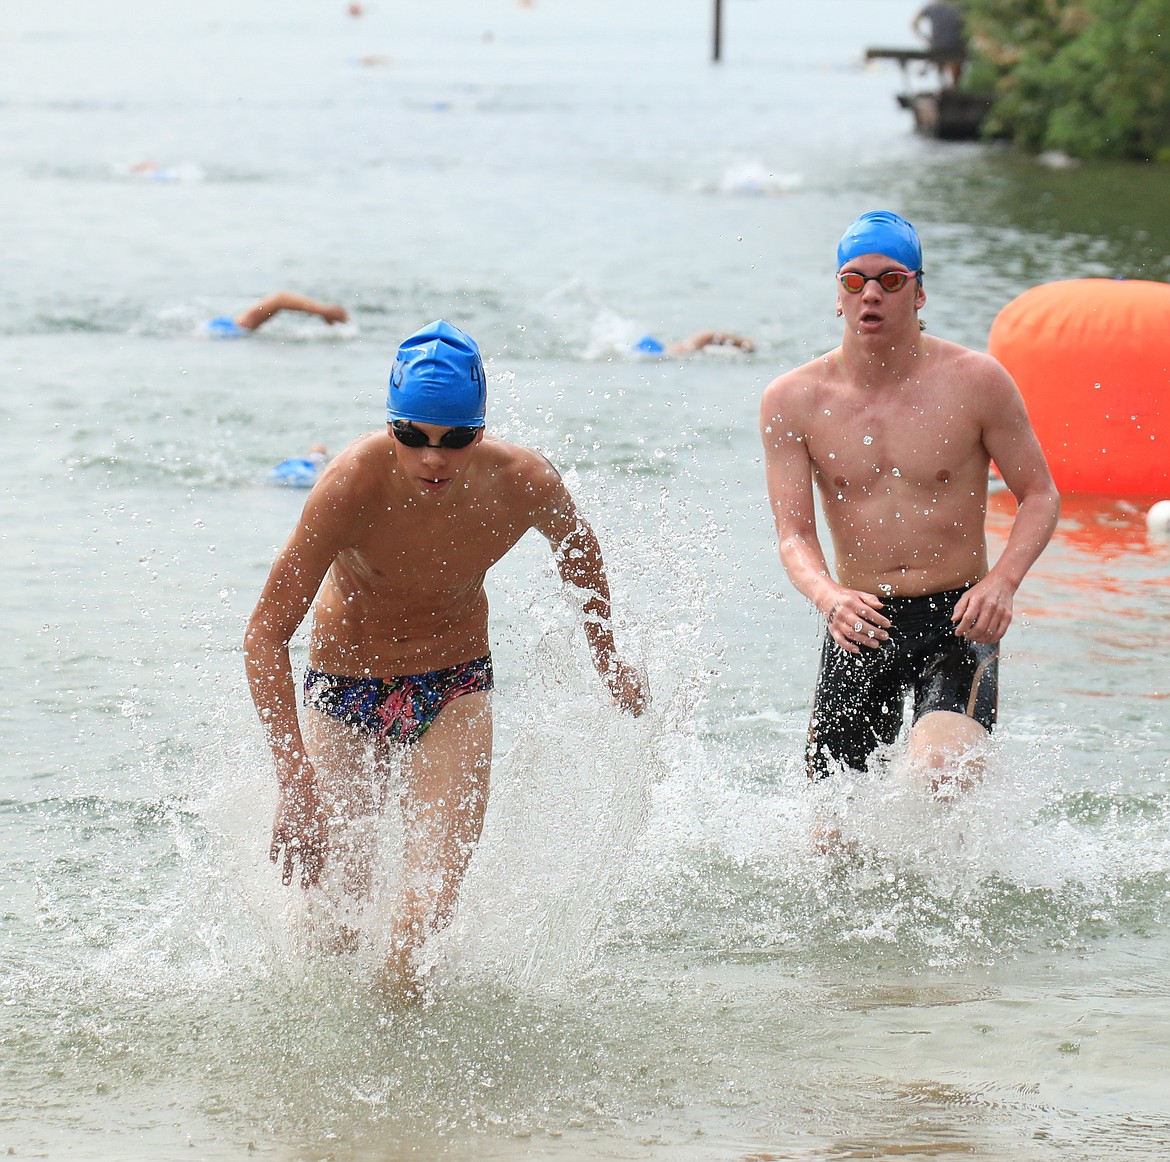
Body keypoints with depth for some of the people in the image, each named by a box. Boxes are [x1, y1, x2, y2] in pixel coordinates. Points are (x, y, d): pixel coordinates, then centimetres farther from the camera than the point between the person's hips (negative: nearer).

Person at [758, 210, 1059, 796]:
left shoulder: (975, 381, -6)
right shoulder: (791, 401, -2)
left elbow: (1040, 496, 0)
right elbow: (794, 534, -4)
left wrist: (1002, 581, -18)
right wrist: (827, 595, -27)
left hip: (956, 618, -2)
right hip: (860, 623, 2)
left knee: (940, 767, -29)